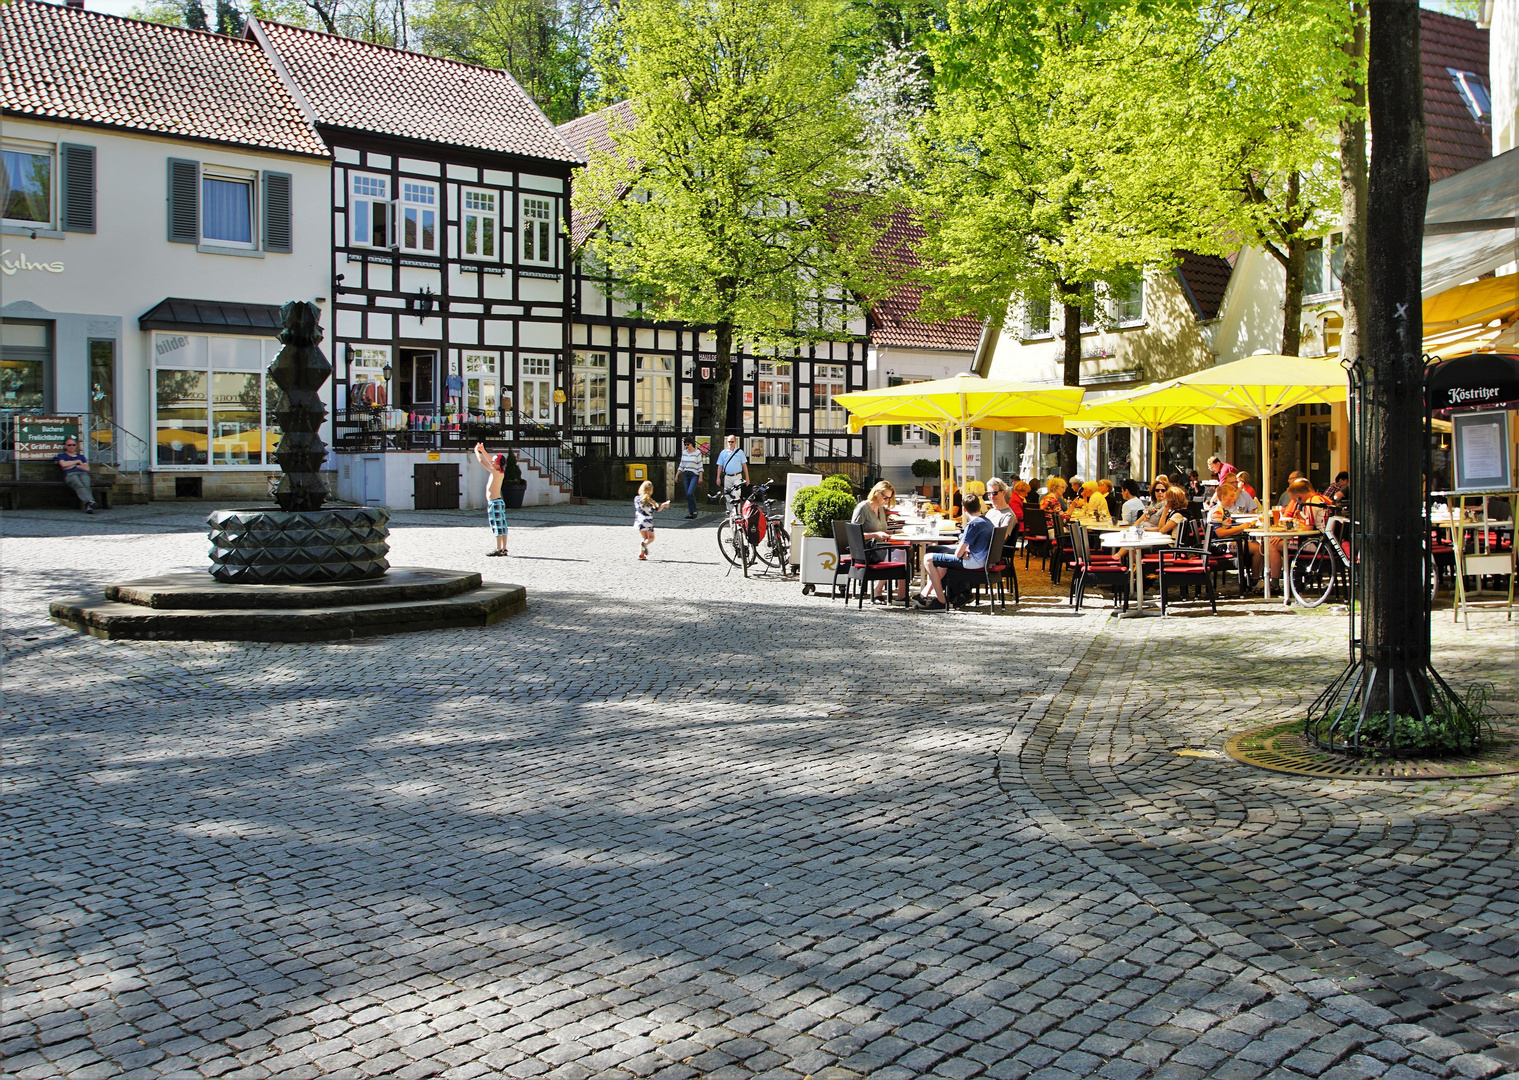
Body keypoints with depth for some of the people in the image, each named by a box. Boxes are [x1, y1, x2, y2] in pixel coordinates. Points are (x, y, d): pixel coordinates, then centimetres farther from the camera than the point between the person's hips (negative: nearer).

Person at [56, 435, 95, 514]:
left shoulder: (81, 456, 36)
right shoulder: (61, 456, 28)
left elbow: (87, 468, 21)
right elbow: (63, 464, 4)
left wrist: (74, 465, 10)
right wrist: (78, 461, 12)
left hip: (83, 473, 2)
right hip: (70, 474, -2)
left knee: (86, 485, -36)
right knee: (78, 485, -39)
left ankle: (88, 506, -62)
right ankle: (89, 501, -66)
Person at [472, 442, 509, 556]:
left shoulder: (496, 472, -15)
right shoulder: (500, 472, 8)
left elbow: (482, 462, -11)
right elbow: (489, 460, 21)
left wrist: (477, 452, 0)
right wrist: (483, 451, 21)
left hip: (494, 503, -9)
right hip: (499, 502, 9)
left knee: (497, 527, -7)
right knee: (501, 526, 9)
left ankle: (498, 550, -6)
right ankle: (504, 549, 11)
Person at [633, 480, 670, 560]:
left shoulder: (637, 499, 3)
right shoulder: (649, 500, -10)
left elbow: (636, 511, 12)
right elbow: (657, 509, -8)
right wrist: (664, 505, 5)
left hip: (639, 522, 5)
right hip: (647, 522, -5)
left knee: (645, 538, 18)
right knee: (651, 537, 10)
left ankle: (641, 553, 4)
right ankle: (644, 544, -23)